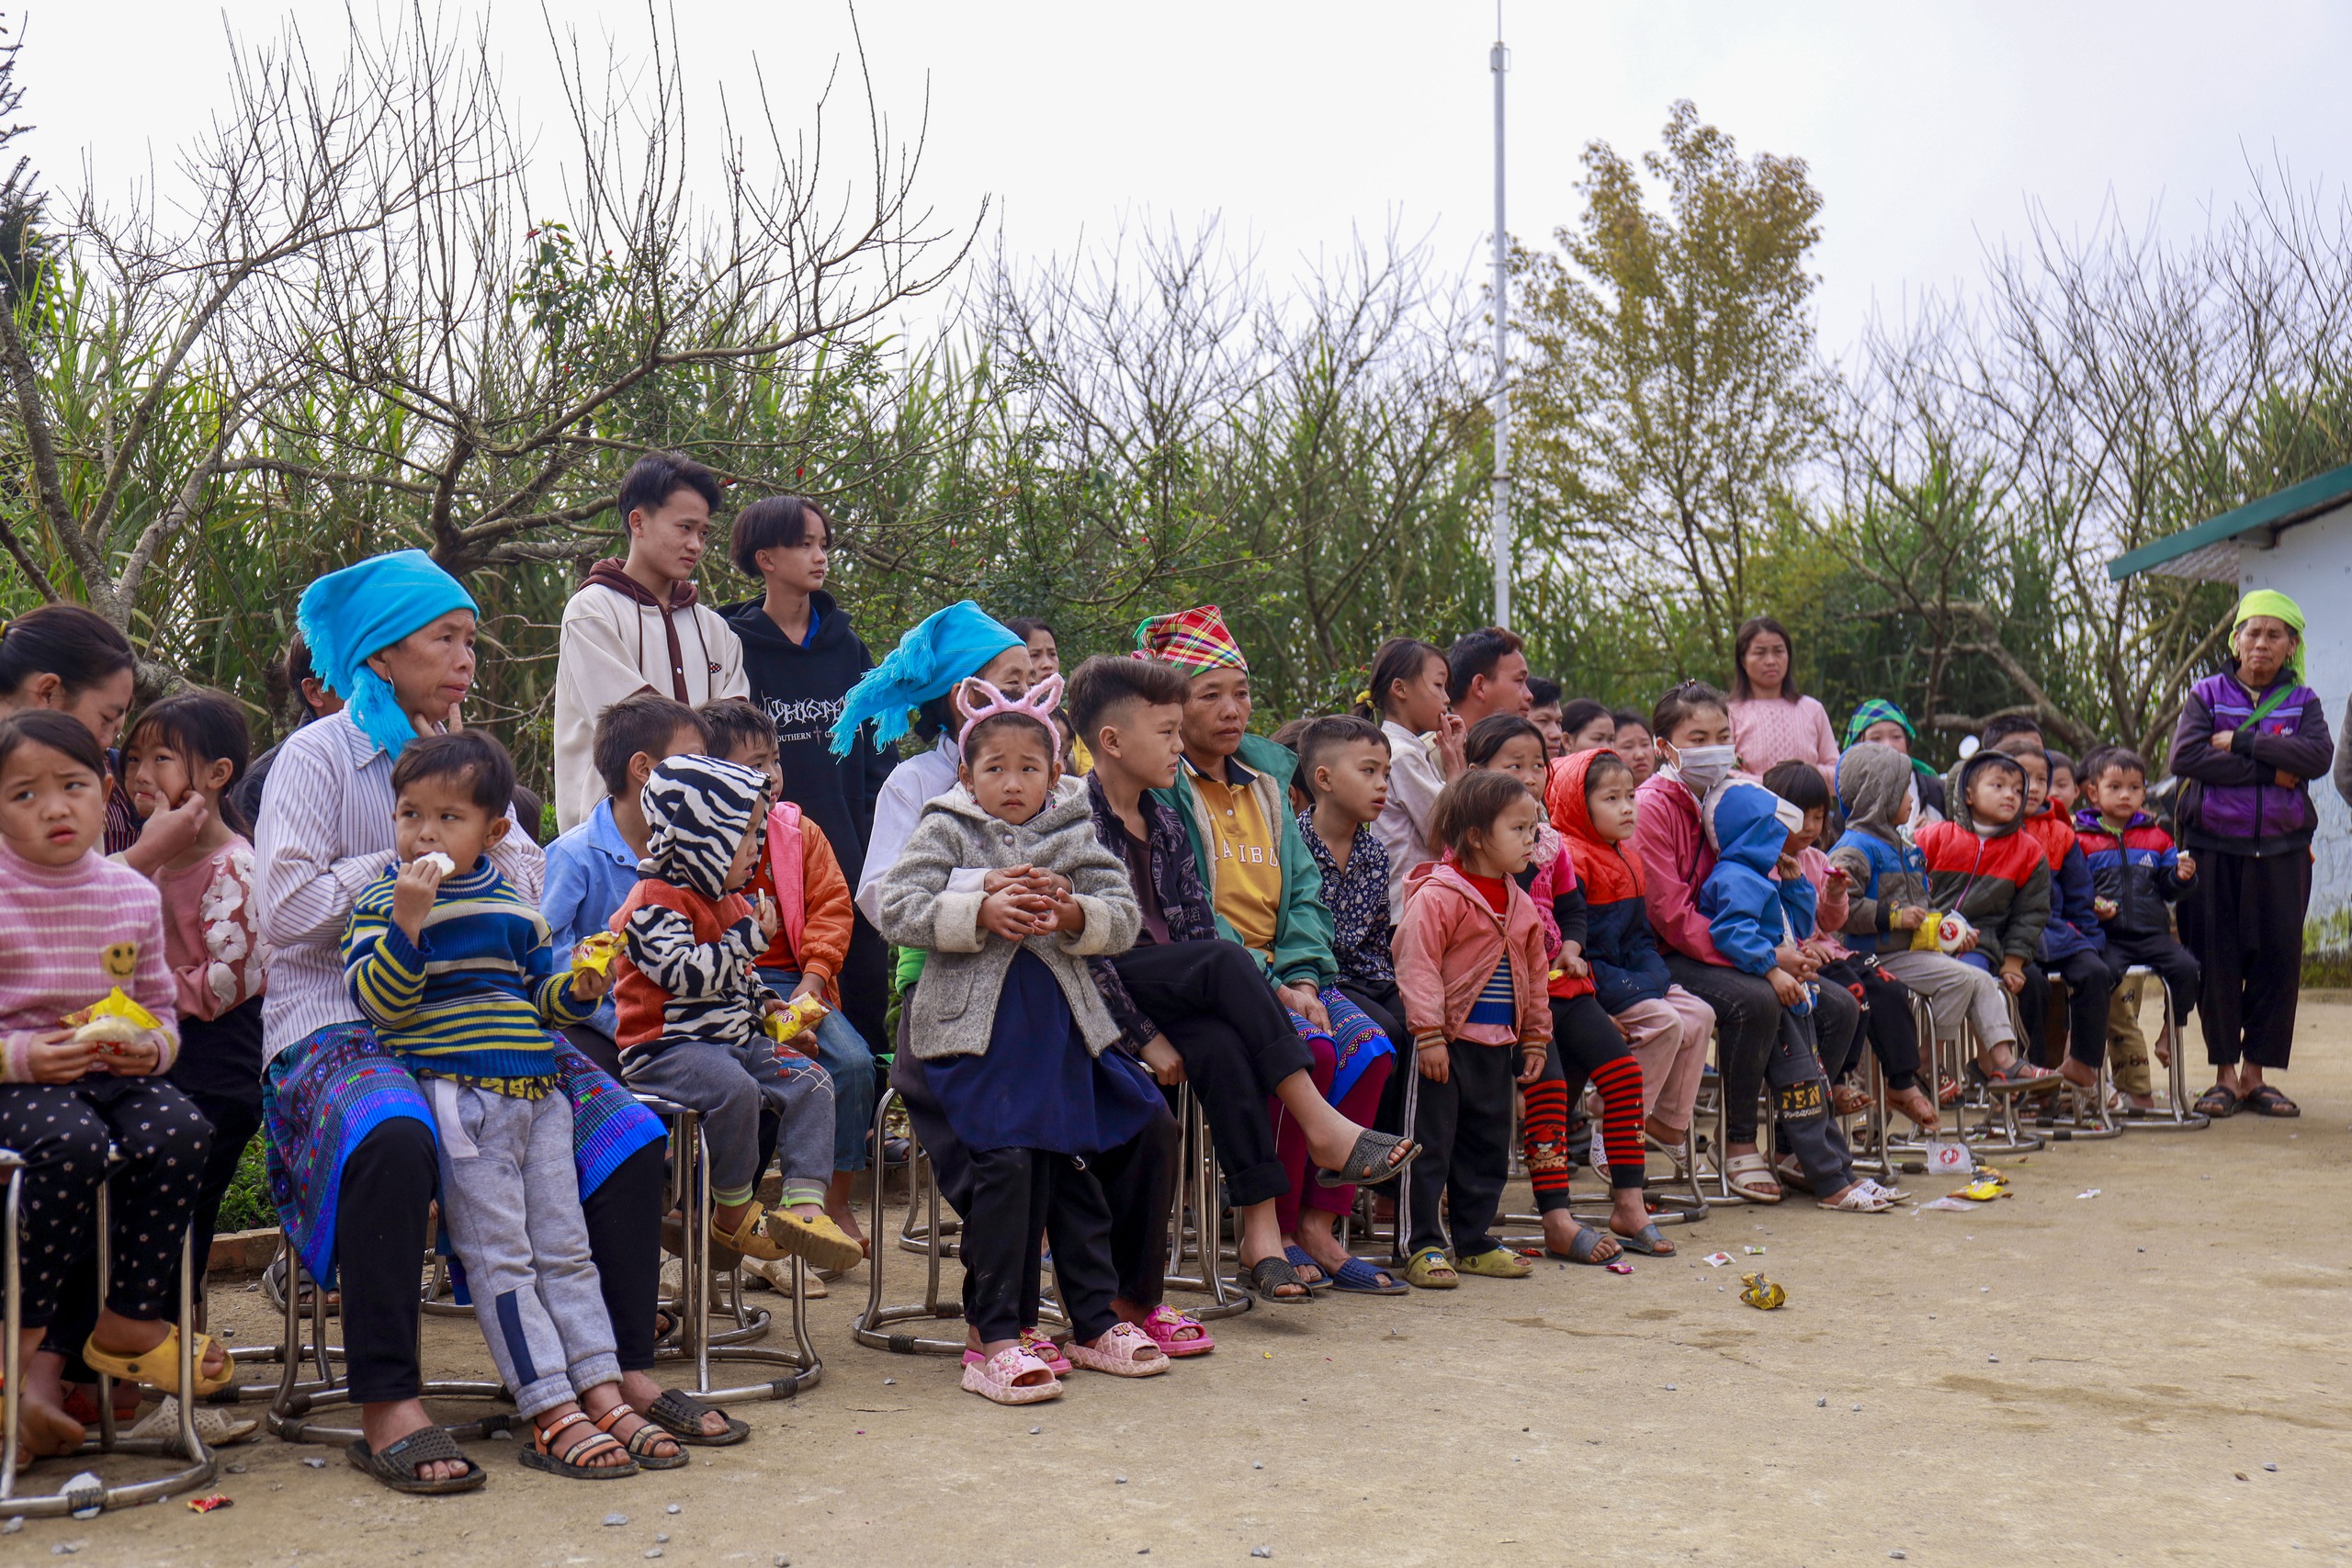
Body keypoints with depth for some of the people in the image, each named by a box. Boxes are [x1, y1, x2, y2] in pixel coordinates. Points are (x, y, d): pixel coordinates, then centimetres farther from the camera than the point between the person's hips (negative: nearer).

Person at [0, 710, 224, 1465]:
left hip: (116, 1073, 4)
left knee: (178, 1133, -27)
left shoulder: (134, 894, 10)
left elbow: (160, 1007, 17)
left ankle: (130, 1321, -9)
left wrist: (152, 1046, -5)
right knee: (73, 1145, -35)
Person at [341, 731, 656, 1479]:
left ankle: (603, 1395, 11)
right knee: (500, 1259, -6)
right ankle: (551, 1415, -4)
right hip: (454, 1096, -6)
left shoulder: (512, 903, 14)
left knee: (564, 1249, 7)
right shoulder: (381, 900, -1)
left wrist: (578, 987, 0)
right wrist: (409, 918, -23)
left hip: (534, 1092, 6)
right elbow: (381, 1000, -13)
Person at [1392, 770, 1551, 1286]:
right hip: (1448, 1041, -8)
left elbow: (1534, 973, 18)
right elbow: (1417, 966, -18)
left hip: (1498, 1045, 8)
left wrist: (1535, 1038, 16)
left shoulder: (1521, 904, 11)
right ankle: (1424, 1246, 6)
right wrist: (1429, 1035, -21)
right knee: (1431, 1143, -1)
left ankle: (1473, 1240, 26)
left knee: (1488, 1146, 14)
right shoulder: (1436, 895, -14)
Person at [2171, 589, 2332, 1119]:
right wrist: (2270, 770, -12)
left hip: (2281, 851, 1)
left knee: (2278, 958, -1)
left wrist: (2241, 743, -14)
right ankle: (2224, 1074, 7)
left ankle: (2255, 1074, 8)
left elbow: (2318, 756, -9)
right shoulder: (2207, 695, 7)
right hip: (2214, 849, -1)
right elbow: (2185, 756, -11)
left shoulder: (2302, 701, 11)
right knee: (2217, 960, -2)